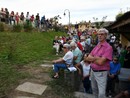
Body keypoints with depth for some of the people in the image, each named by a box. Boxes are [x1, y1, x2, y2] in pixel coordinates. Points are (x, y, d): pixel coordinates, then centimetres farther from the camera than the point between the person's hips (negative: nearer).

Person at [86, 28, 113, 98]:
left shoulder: (108, 47, -16)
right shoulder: (96, 46, 7)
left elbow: (100, 62, -24)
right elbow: (88, 58, 0)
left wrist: (92, 58, -8)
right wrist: (96, 58, -17)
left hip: (101, 73, -7)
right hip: (93, 71, 7)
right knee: (94, 89, 23)